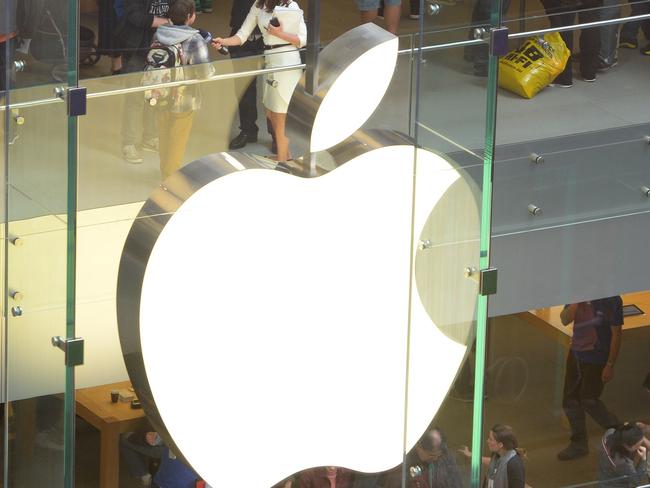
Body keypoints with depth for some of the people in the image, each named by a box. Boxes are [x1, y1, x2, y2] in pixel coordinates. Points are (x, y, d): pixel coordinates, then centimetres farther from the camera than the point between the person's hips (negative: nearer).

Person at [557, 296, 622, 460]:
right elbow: (564, 320, -6)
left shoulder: (611, 300, -17)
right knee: (570, 400, 11)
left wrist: (610, 365, -14)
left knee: (589, 401, -6)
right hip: (576, 354, 7)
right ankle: (578, 444, 28)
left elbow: (616, 334, -14)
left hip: (597, 359, -7)